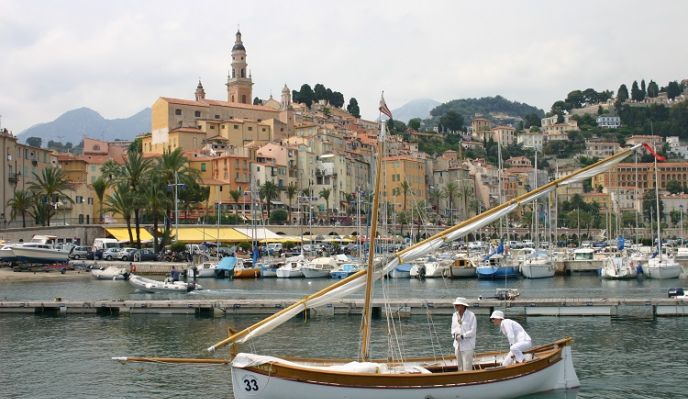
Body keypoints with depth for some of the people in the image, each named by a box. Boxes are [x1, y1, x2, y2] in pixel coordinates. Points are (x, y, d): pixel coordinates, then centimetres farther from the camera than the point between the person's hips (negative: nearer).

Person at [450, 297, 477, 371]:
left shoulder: (471, 315, -12)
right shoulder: (455, 315, 8)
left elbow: (473, 331, -13)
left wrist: (462, 336, -19)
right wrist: (454, 334, -7)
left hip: (467, 346, -6)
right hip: (458, 345, 6)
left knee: (467, 367, -5)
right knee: (459, 366, 13)